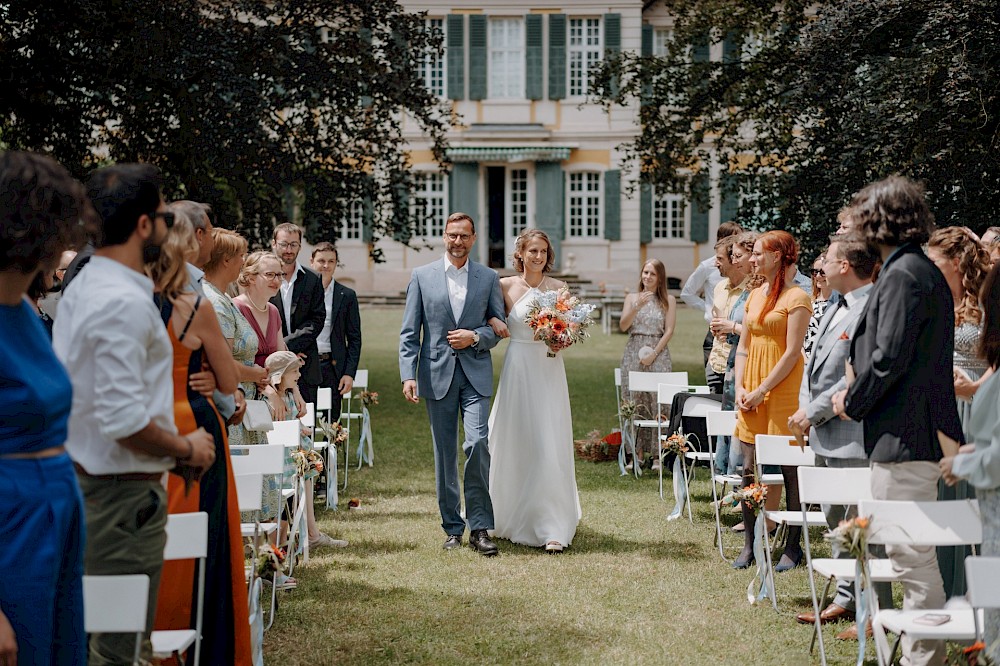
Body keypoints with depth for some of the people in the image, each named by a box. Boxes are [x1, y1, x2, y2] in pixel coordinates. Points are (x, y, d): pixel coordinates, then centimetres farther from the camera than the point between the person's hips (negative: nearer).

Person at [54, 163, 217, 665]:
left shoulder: (83, 286, 11)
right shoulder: (124, 302, -20)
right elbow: (125, 421, -26)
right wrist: (186, 448, -11)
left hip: (84, 477, 10)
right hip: (124, 492, -10)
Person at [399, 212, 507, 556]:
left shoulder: (489, 278, 7)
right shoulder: (422, 276, 5)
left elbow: (499, 326, 10)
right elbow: (409, 332, 3)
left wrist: (475, 337, -10)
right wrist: (408, 375, -7)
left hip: (475, 375, -1)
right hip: (437, 374, 1)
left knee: (478, 444, -14)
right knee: (444, 454, 6)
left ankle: (480, 528, -5)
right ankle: (453, 528, 16)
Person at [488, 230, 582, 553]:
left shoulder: (559, 288, 6)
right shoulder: (506, 286, 3)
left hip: (549, 371, 0)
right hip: (518, 369, 0)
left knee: (550, 447, -5)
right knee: (515, 444, 6)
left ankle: (552, 528, -2)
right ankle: (514, 519, 26)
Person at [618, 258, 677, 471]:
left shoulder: (668, 300, 6)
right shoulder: (632, 298, 12)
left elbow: (669, 331, 0)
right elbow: (623, 326, 1)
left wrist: (654, 353, -9)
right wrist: (638, 306, -12)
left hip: (658, 354, -2)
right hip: (633, 353, 2)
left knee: (657, 403, -7)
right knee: (634, 404, -1)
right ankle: (636, 454, 4)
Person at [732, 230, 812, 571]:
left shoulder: (796, 297, -7)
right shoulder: (755, 295, 16)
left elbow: (792, 352, -12)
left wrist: (762, 390, -13)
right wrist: (739, 388, 3)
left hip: (781, 390, -7)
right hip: (750, 392, 7)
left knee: (790, 470, -2)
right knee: (748, 468, 4)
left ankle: (793, 546, 6)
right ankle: (749, 545, 11)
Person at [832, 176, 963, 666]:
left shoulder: (902, 274, -15)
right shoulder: (926, 271, 16)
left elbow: (889, 358, -20)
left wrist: (853, 404, -5)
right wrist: (859, 397, 14)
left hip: (904, 433, -10)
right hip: (920, 431, 10)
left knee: (912, 554, -5)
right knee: (914, 551, 16)